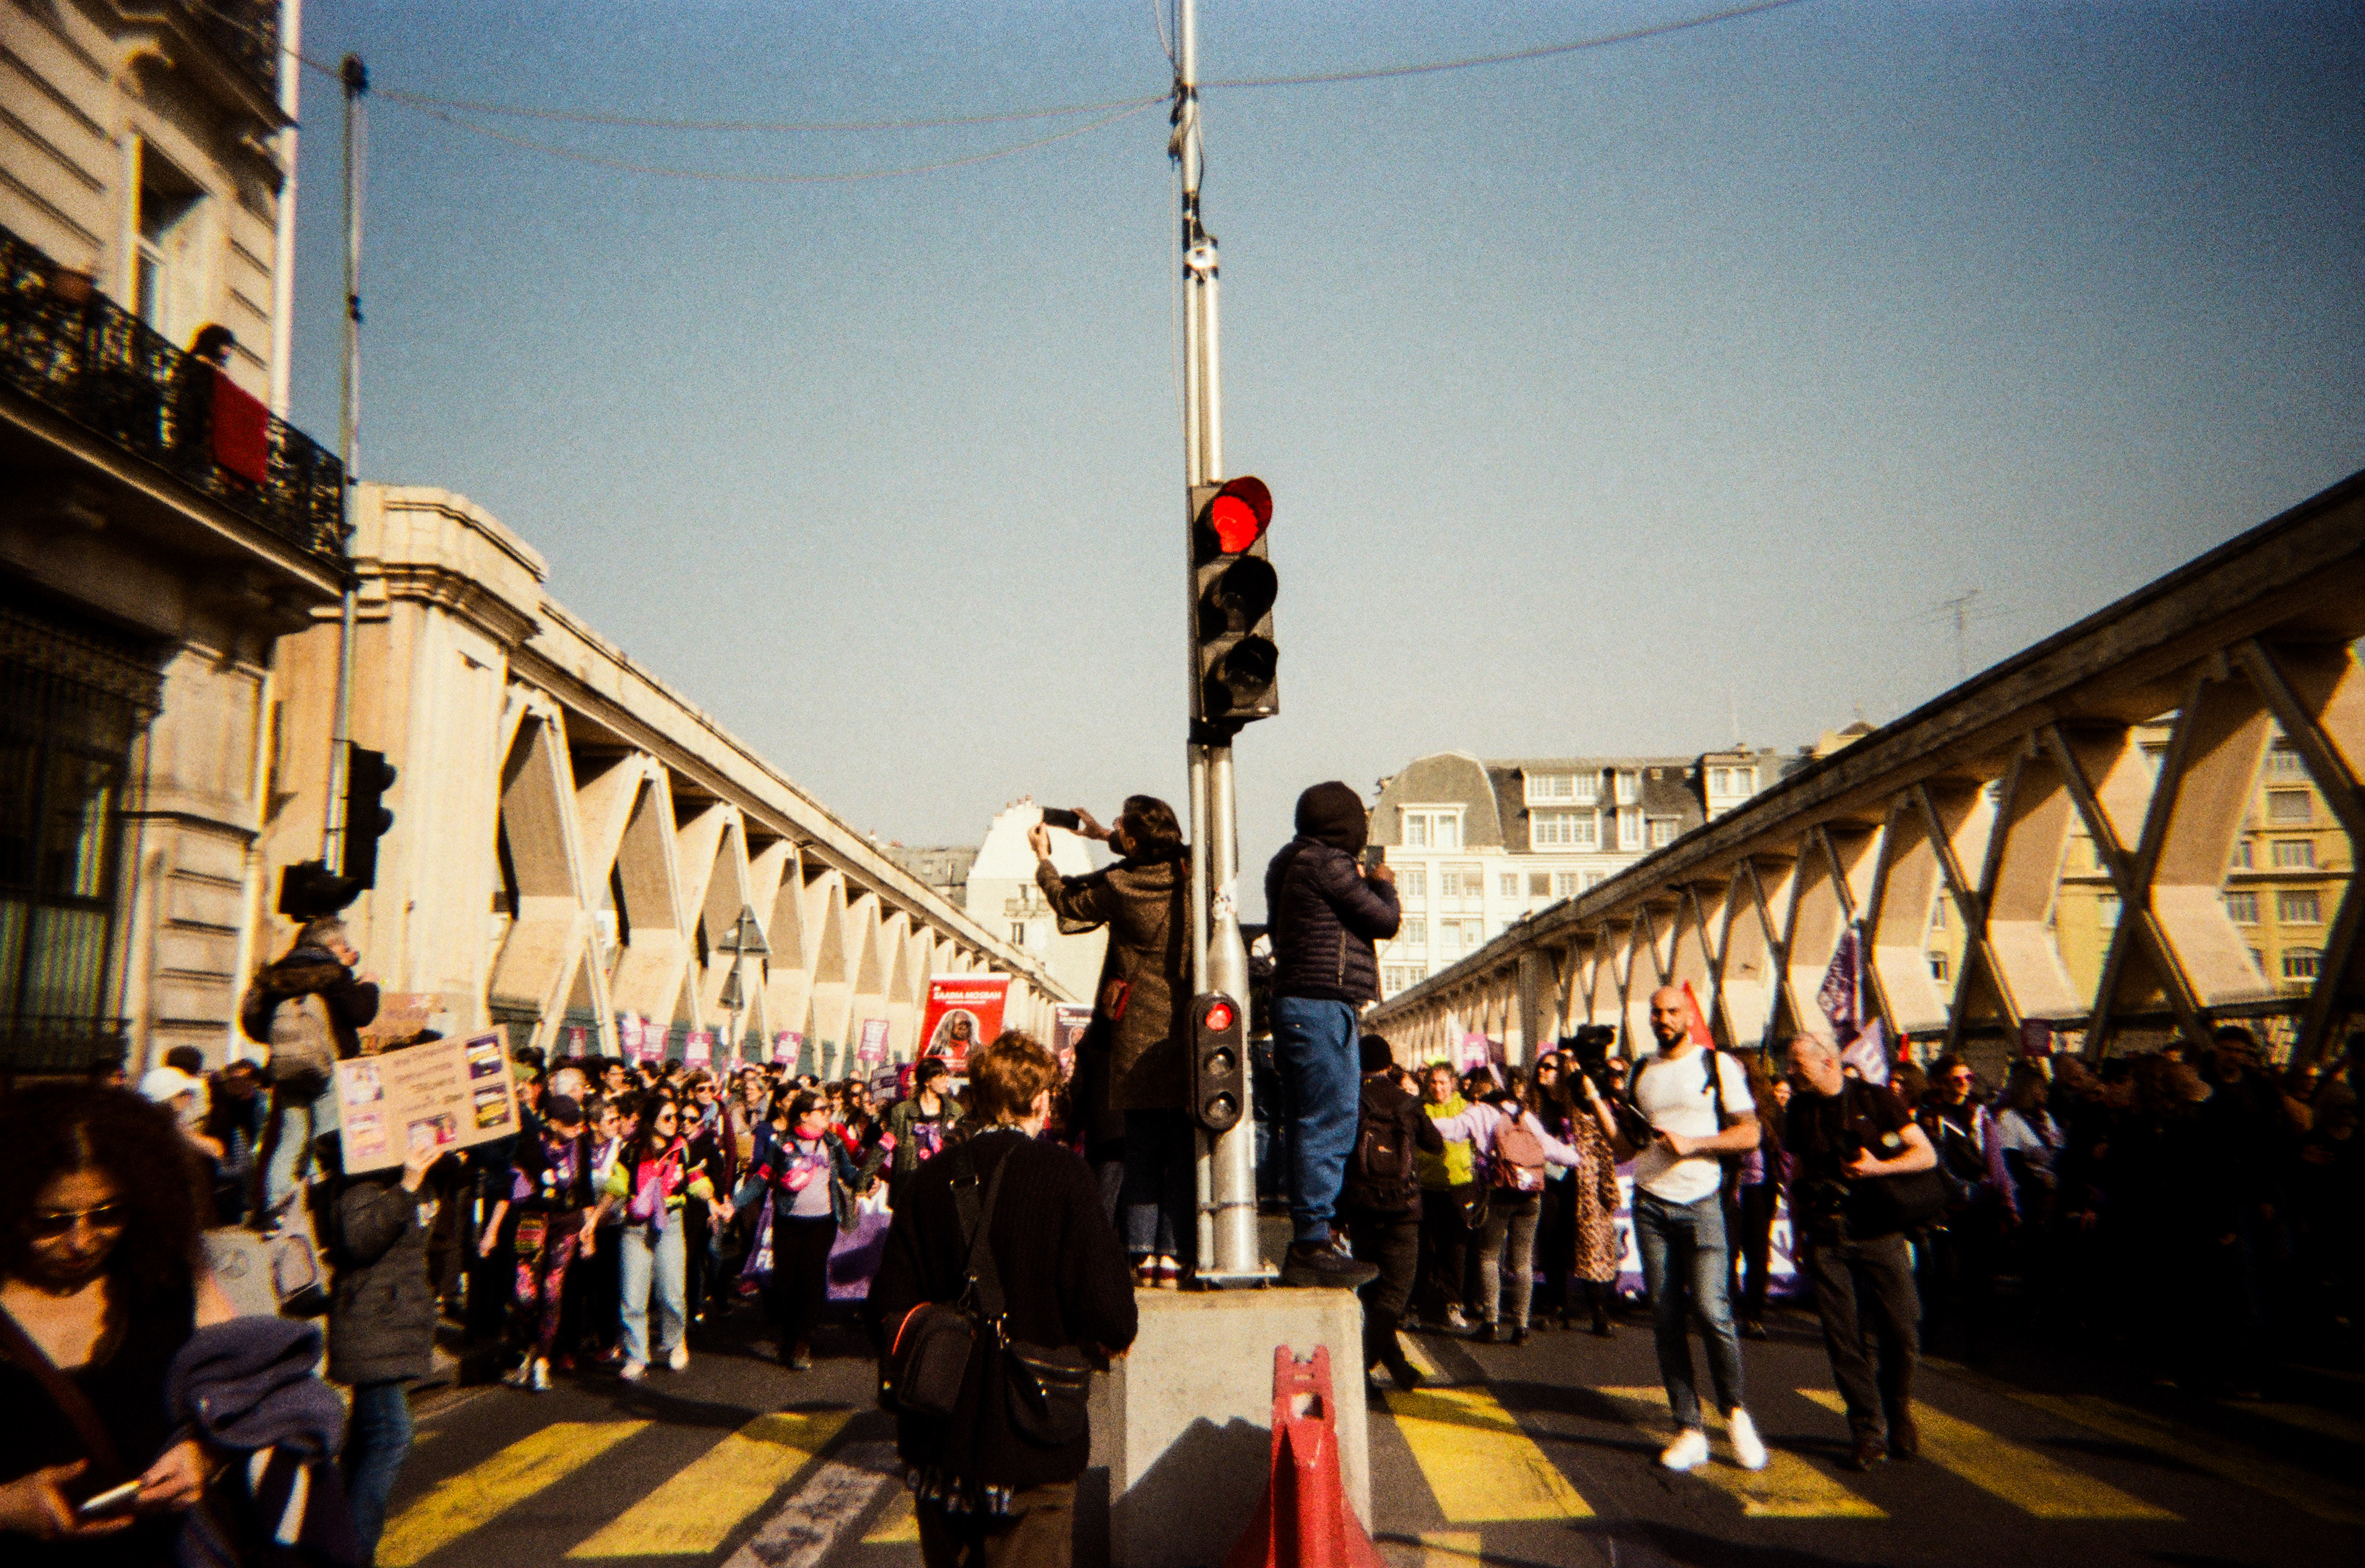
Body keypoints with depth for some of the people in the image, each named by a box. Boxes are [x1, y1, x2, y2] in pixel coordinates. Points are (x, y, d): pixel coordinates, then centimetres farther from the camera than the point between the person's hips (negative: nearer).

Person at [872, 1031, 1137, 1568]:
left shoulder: (931, 1179, -3)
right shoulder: (1061, 1174, -15)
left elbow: (892, 1304, -2)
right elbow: (1110, 1316, -19)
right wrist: (1111, 1337, 4)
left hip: (940, 1444, 4)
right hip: (1031, 1446, -4)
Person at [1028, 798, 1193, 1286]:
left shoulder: (1118, 887, -9)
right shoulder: (1190, 872, 0)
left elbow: (1070, 905, 11)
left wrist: (1044, 858, 27)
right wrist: (1102, 835, 33)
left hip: (1140, 1037, -2)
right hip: (1189, 1035, 2)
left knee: (1142, 1151, 7)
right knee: (1185, 1151, 5)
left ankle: (1144, 1256, 5)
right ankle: (1174, 1256, 2)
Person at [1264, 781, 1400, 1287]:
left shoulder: (1297, 863, 21)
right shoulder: (1325, 863, -10)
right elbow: (1385, 921, -7)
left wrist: (1362, 885, 21)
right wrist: (1382, 883, 12)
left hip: (1305, 1004, 11)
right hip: (1321, 1004, -11)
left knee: (1314, 1125, 11)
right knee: (1328, 1125, -11)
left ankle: (1309, 1243, 15)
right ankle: (1312, 1245, -11)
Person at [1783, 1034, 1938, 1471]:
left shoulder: (1876, 1099, 0)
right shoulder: (1799, 1111, 10)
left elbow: (1927, 1155, -1)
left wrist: (1880, 1167, -17)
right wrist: (1798, 1237, 14)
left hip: (1880, 1233, -2)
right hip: (1826, 1239, 2)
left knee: (1901, 1333, 0)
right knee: (1844, 1339, -1)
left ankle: (1899, 1414, 24)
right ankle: (1869, 1432, 11)